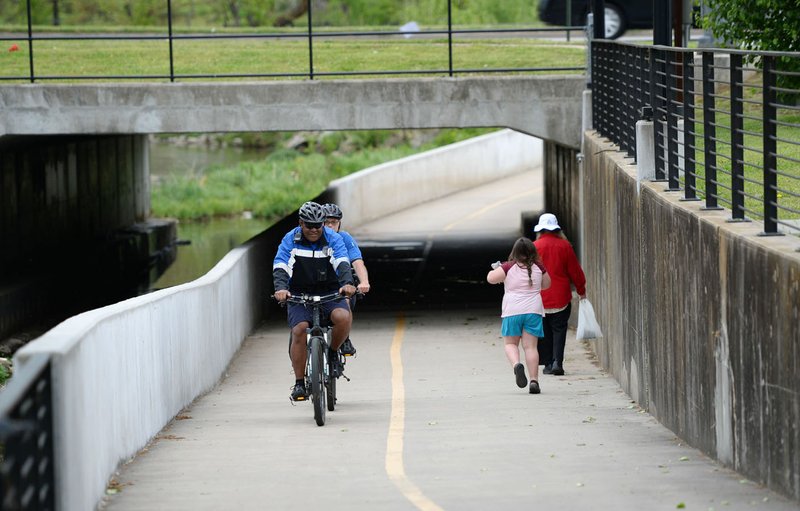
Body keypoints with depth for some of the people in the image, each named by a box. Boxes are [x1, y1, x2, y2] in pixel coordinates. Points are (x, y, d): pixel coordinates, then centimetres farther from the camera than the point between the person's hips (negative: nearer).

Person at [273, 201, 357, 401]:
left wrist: (347, 283, -40)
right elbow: (280, 267, -17)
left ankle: (333, 352, 0)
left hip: (329, 293, 0)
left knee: (343, 317, -30)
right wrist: (280, 288, -38)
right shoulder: (290, 240, -4)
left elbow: (342, 263, -20)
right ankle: (299, 383, -15)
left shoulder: (333, 239, -4)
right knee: (299, 330, -24)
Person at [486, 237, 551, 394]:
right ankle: (534, 380, -7)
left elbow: (491, 278, -11)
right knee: (530, 346, 2)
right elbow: (546, 284, 18)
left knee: (511, 344, 11)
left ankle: (516, 364, -19)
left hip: (512, 311, -2)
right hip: (533, 310, 2)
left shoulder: (509, 267, -7)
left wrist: (495, 269, 10)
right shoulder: (538, 267, 3)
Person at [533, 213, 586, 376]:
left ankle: (548, 364, 9)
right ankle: (557, 361, -11)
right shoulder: (564, 246, -4)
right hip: (561, 298, 0)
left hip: (540, 299, 0)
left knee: (544, 333, 9)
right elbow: (575, 271, 2)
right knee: (559, 329, 3)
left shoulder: (534, 247, -6)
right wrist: (581, 290, 16)